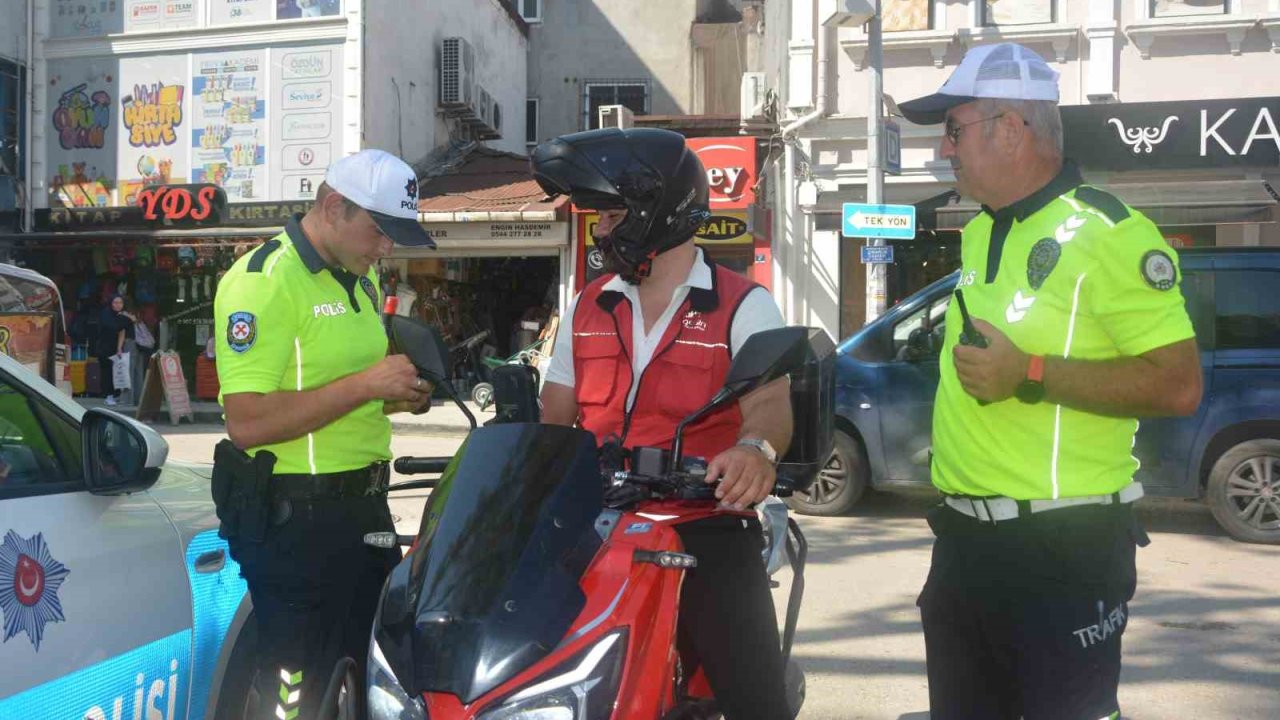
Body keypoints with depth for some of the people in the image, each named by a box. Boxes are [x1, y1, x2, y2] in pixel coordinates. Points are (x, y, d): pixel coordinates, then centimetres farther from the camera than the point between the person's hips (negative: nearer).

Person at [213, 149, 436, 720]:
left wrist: (397, 396, 5)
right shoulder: (264, 280, -16)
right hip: (294, 518, -9)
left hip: (364, 507, 9)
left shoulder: (363, 277, 12)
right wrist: (366, 383, -25)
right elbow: (247, 423, -24)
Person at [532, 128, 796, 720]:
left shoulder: (743, 305, -2)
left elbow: (770, 403, -18)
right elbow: (552, 420, 17)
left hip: (704, 522, -4)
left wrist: (755, 448, -40)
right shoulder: (588, 308, 14)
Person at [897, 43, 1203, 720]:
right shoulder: (978, 234, 12)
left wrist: (1028, 375, -23)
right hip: (964, 535, 9)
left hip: (1062, 544, -8)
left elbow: (1178, 385, -20)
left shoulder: (1105, 233, -15)